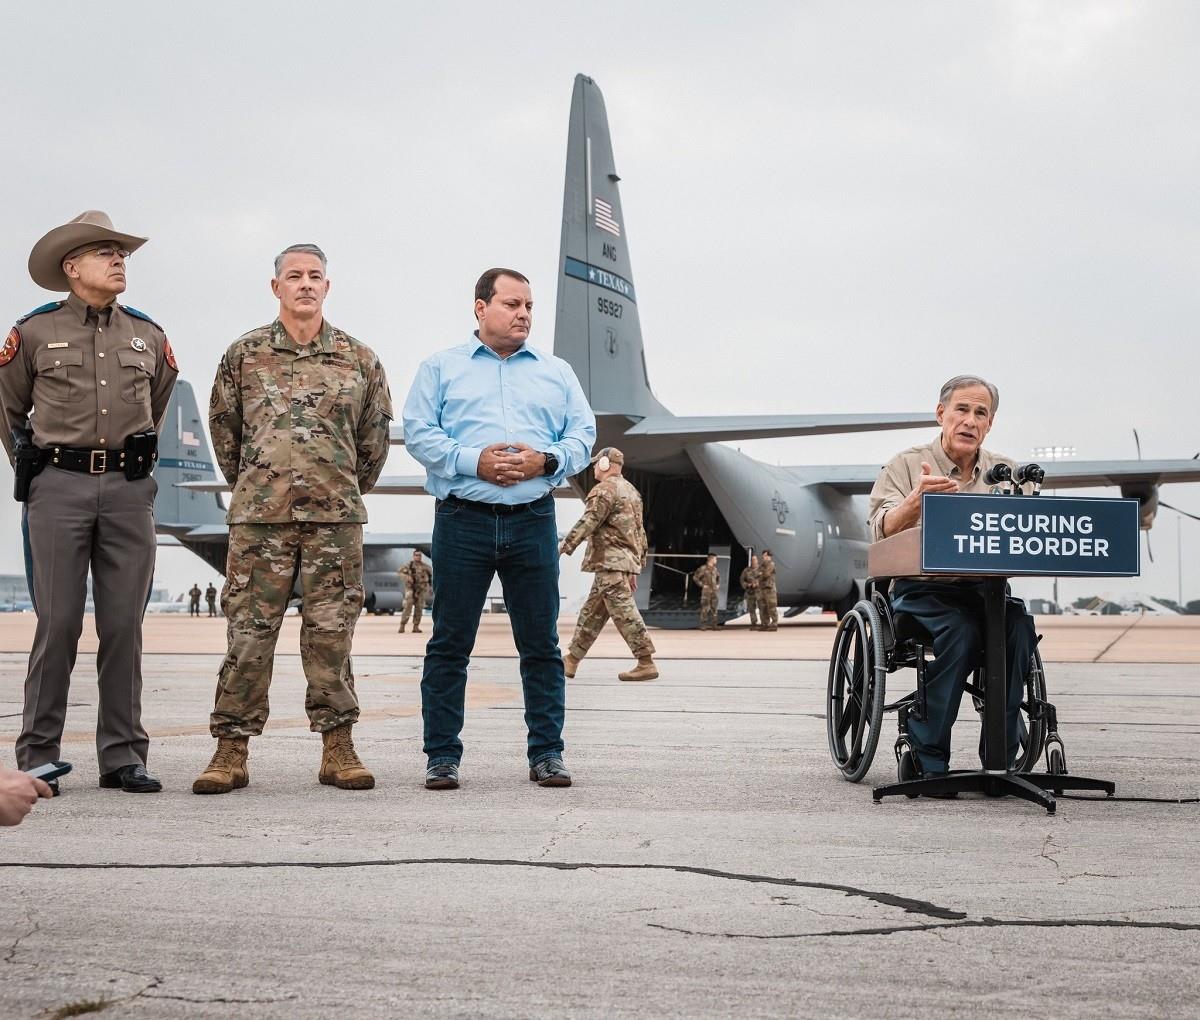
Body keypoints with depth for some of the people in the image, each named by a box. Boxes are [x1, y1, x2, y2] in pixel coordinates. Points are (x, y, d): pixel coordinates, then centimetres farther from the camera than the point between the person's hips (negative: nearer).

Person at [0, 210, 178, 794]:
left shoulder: (148, 336, 11)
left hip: (129, 491, 3)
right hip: (59, 489, -2)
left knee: (124, 626, 2)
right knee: (57, 624, -4)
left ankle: (123, 756, 7)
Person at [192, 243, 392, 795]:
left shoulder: (359, 359, 8)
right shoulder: (244, 354, 7)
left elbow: (374, 434, 17)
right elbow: (223, 425, 16)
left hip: (336, 519, 1)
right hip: (259, 517, 0)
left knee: (331, 633, 2)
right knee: (248, 631, -1)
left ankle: (337, 748, 8)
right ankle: (232, 749, 4)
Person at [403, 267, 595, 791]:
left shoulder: (557, 372, 17)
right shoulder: (440, 367, 10)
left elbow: (583, 433, 11)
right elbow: (418, 431, 0)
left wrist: (546, 461, -9)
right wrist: (474, 461, -13)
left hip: (533, 519, 2)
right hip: (463, 518, -2)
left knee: (541, 644, 3)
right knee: (450, 643, 0)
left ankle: (547, 753, 10)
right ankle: (442, 756, 7)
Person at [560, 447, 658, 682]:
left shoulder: (605, 489, -8)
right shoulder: (631, 491, 22)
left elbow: (587, 523, -17)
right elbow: (639, 532, 23)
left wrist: (564, 548, -16)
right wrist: (635, 568, 25)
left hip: (610, 561, -10)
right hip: (628, 560, 10)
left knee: (624, 612, -11)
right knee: (592, 613, 13)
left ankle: (646, 664, -14)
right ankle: (571, 660, 17)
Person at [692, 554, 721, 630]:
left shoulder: (715, 569, 11)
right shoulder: (703, 569, -10)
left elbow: (718, 577, 30)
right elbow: (695, 577, -11)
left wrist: (718, 585, 15)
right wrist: (702, 585, -13)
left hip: (714, 591, 6)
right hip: (706, 591, -6)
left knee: (713, 609, 6)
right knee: (705, 609, -7)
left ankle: (713, 625, 10)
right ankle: (703, 626, -3)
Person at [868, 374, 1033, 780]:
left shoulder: (1005, 472, 15)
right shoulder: (906, 466, 4)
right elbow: (882, 532, -11)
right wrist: (916, 500, -30)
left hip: (985, 589, 3)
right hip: (921, 590, -3)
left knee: (1018, 625, -28)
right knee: (960, 630, -33)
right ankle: (926, 759, -24)